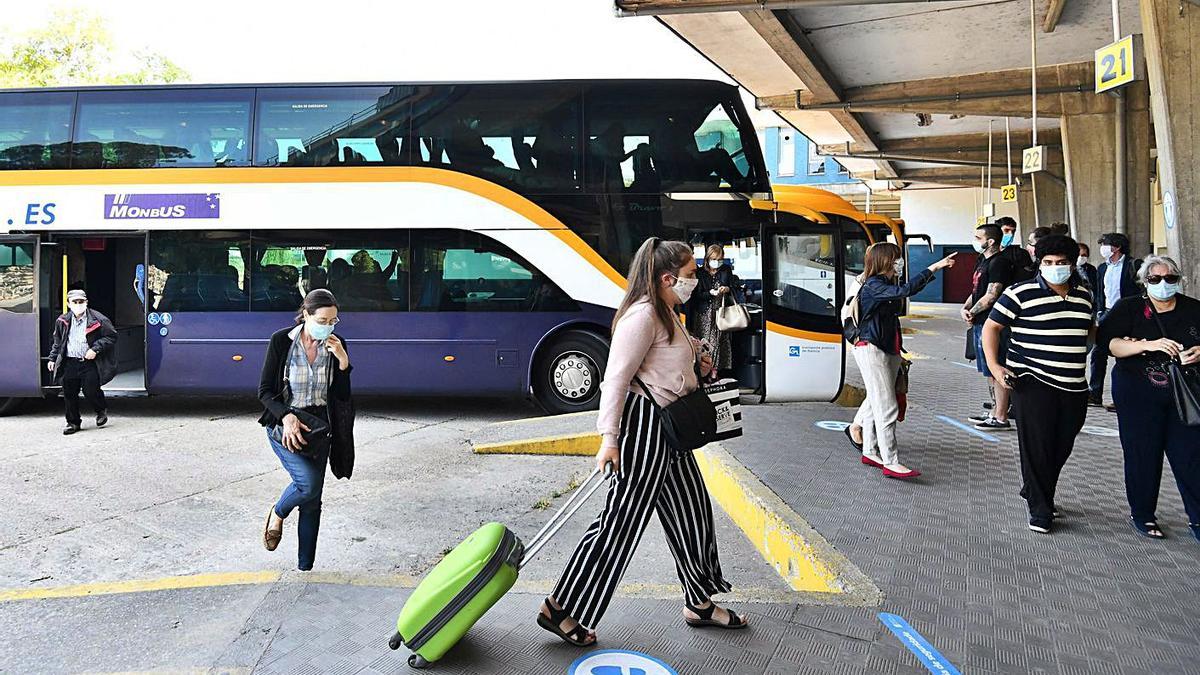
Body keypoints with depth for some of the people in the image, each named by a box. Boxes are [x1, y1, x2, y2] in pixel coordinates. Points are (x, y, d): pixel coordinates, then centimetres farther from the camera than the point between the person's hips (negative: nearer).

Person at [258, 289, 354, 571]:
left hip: (318, 428, 4)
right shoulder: (281, 340, -10)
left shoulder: (336, 345, -2)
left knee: (312, 501, 7)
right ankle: (277, 514, 11)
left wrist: (343, 361, -16)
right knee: (309, 483, -24)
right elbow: (265, 391, -7)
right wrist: (287, 416, -23)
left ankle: (305, 569, 20)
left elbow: (343, 395, -2)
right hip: (284, 425, -3)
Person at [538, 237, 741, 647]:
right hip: (644, 425, -10)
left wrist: (696, 366, 10)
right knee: (622, 521, -4)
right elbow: (616, 378, -22)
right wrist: (609, 439, -26)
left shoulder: (666, 314, 14)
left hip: (668, 428, 10)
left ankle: (700, 603, 33)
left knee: (692, 511, 17)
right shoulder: (642, 315, -17)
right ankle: (561, 610, 7)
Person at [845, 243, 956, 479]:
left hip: (887, 351, 9)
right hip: (871, 351, -9)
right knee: (887, 407, -10)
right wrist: (933, 268, -29)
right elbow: (905, 290, -30)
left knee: (876, 403, 14)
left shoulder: (886, 284, 13)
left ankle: (870, 452, 24)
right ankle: (891, 463, -7)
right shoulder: (873, 286, -16)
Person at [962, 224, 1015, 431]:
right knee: (989, 372, 17)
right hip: (980, 323, 10)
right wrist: (965, 308, 1)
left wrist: (972, 312, -8)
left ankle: (1001, 419, -1)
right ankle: (995, 412, 27)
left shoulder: (999, 263, -14)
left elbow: (991, 296, -19)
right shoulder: (982, 261, 17)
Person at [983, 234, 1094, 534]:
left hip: (1074, 386, 6)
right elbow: (991, 327, -5)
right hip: (1034, 383, -6)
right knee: (1037, 447, -2)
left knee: (1062, 448, 14)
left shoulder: (1084, 294, 11)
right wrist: (994, 365, -15)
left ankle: (1034, 492, 34)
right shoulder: (1021, 293, -8)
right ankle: (1040, 509, 11)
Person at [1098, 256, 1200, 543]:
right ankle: (1142, 514, 21)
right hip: (1139, 396, -2)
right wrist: (1149, 345, -25)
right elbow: (1110, 344, -13)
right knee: (1143, 455, 5)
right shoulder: (1128, 309, -1)